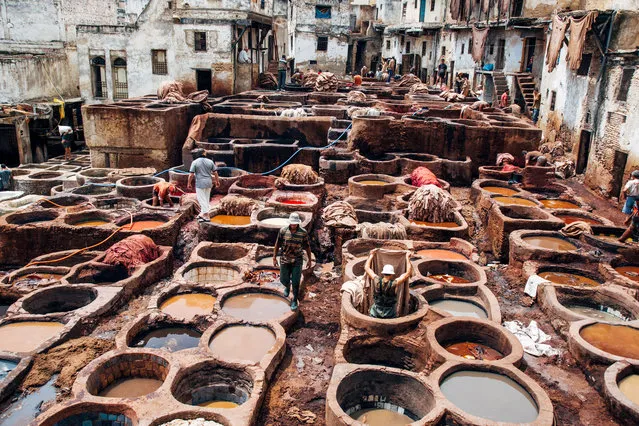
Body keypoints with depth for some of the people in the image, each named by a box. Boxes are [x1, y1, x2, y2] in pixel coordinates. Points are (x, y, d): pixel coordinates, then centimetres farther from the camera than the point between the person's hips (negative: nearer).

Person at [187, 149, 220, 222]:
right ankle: (202, 214, 25)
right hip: (209, 183, 5)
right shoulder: (210, 161, 5)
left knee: (202, 199, 1)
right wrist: (217, 181, 17)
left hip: (200, 183, -5)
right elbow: (215, 173, 6)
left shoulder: (195, 162, -8)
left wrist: (189, 183, -1)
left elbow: (191, 175, -10)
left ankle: (206, 216, -3)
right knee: (206, 199, 16)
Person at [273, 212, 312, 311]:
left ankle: (294, 301, 16)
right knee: (283, 280, 12)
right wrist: (274, 258, 2)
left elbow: (307, 247, 0)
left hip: (297, 261, -1)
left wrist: (309, 260, 4)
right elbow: (277, 245, 1)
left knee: (295, 282, -2)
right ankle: (287, 286, 49)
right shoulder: (283, 231, -9)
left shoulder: (303, 232, -10)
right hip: (285, 260, 2)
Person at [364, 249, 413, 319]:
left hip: (375, 313, 2)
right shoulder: (395, 283, -22)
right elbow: (409, 272, -12)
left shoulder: (377, 281, -16)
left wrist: (372, 255, 10)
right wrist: (407, 258, -2)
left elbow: (366, 267, 0)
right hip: (390, 315, -2)